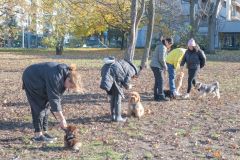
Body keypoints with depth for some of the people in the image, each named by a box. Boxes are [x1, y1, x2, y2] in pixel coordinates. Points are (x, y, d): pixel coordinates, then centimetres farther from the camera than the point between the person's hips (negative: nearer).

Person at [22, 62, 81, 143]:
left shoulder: (65, 74, -10)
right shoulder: (55, 77, -36)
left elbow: (57, 96, -2)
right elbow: (53, 99, -35)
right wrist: (62, 119, -31)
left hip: (41, 83, 9)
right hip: (31, 79, -8)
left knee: (46, 106, 5)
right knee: (39, 107, -11)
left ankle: (44, 132, 10)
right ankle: (38, 135, -7)